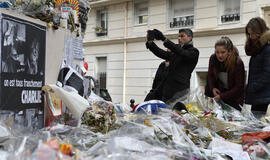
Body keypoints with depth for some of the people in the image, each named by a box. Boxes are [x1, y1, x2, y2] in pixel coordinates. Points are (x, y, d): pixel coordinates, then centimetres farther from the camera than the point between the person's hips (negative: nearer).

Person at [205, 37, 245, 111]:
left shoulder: (238, 63, -25)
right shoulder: (213, 58, -13)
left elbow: (239, 87, -20)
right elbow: (210, 75, 6)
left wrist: (222, 96, -25)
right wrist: (212, 88, -12)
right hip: (219, 91, 4)